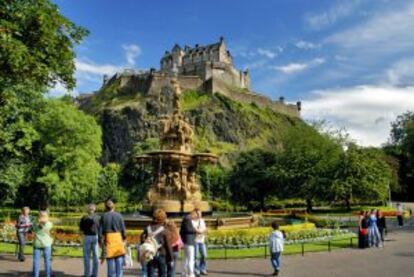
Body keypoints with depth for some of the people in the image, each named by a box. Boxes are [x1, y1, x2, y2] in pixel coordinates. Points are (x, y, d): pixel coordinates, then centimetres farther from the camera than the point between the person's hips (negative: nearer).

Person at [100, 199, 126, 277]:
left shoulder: (104, 216, -3)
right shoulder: (119, 215, -1)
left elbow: (101, 230, -3)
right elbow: (123, 229, 1)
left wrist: (100, 241, 7)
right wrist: (124, 238, 13)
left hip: (108, 238, 0)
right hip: (118, 238, 0)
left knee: (110, 262, 8)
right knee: (119, 261, 8)